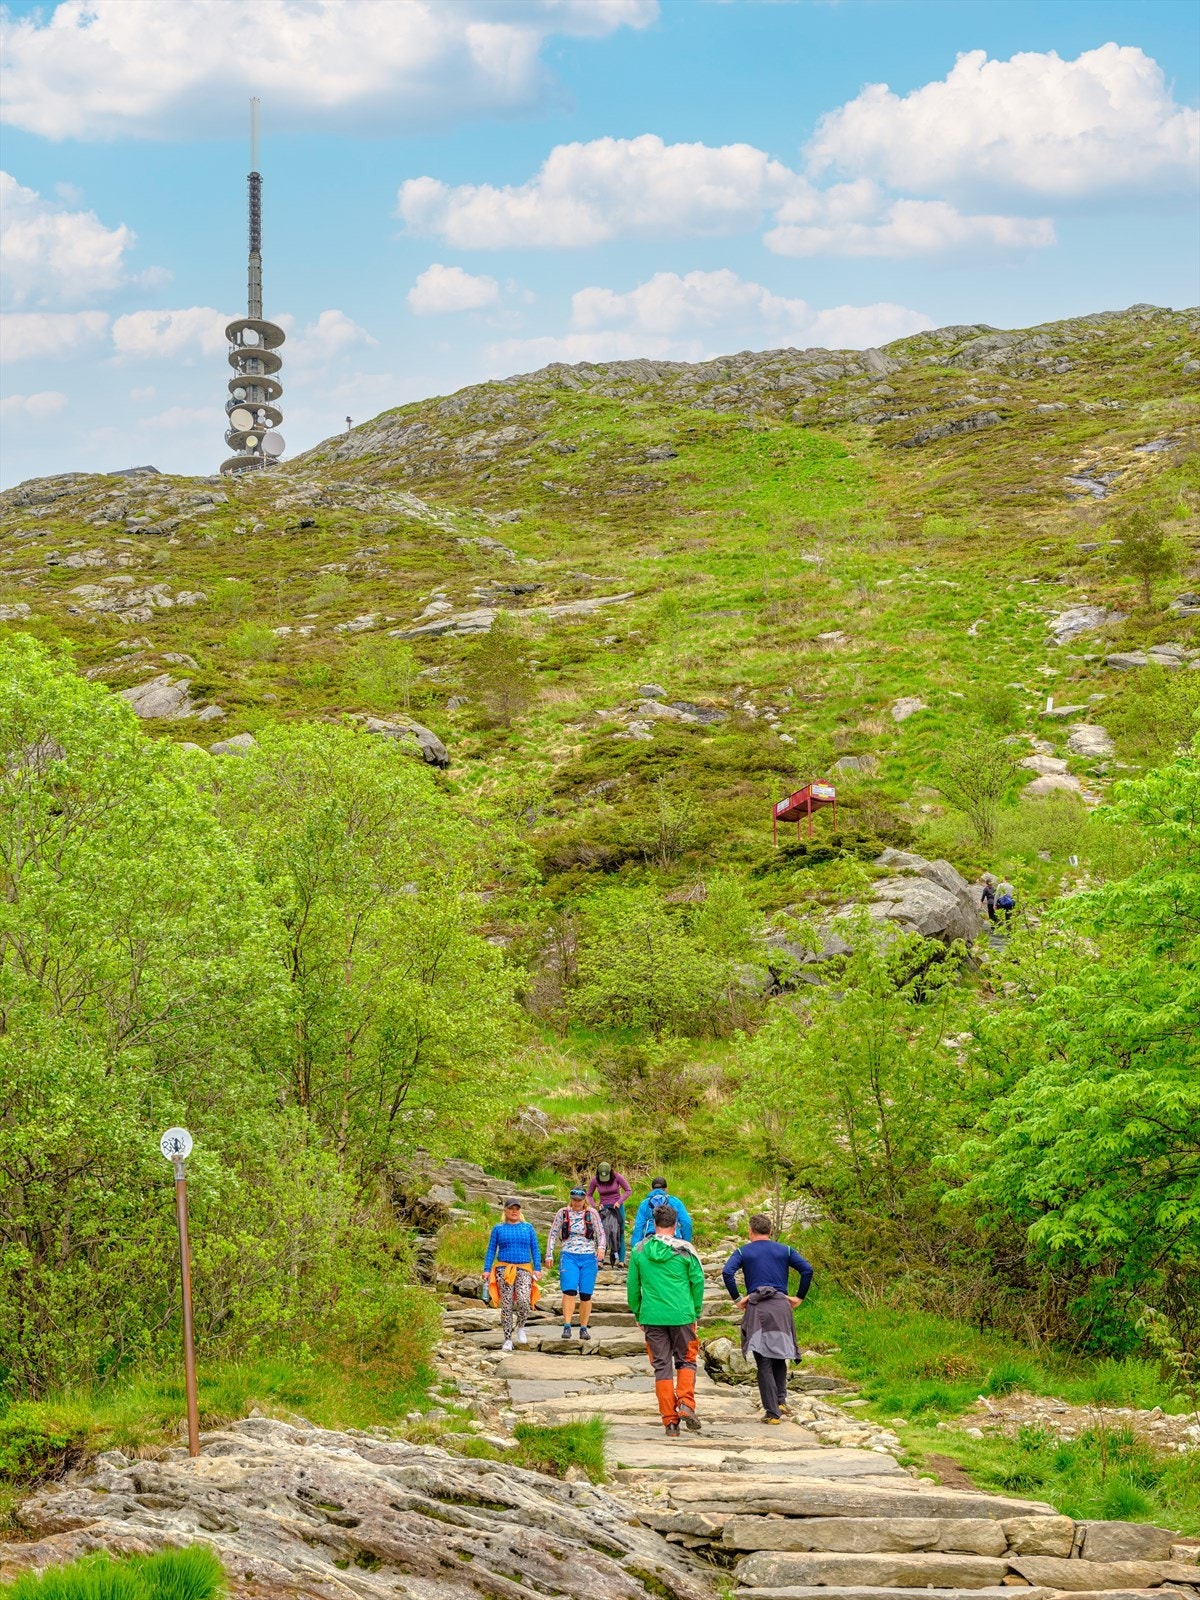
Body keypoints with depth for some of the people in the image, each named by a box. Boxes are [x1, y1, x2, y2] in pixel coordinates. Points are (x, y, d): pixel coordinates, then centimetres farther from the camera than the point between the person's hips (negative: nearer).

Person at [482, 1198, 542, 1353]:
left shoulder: (528, 1228, 11)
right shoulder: (498, 1229, 9)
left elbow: (535, 1250, 12)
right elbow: (491, 1250, 10)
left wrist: (537, 1269, 2)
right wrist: (486, 1270, 2)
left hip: (524, 1270, 0)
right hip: (504, 1269, 0)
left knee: (523, 1300, -20)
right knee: (506, 1304, -4)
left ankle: (521, 1327, 7)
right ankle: (508, 1339, 5)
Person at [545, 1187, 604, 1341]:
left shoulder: (592, 1213, 3)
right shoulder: (563, 1213, 4)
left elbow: (601, 1233, 7)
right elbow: (553, 1234, 10)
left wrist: (601, 1248, -13)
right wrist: (549, 1255, 6)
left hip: (588, 1257, 1)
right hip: (569, 1257, -1)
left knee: (586, 1295, 2)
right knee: (569, 1291, -16)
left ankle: (584, 1328, 11)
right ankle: (567, 1326, -17)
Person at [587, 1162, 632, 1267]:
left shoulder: (617, 1177, -12)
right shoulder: (595, 1180, -7)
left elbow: (629, 1190, -4)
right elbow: (589, 1195, 7)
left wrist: (619, 1202, -15)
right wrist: (595, 1205, -10)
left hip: (617, 1207, -1)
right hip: (603, 1208, 1)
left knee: (620, 1234, -3)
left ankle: (621, 1260, -2)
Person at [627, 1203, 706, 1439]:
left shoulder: (639, 1251, 1)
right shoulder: (684, 1250, -4)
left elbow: (632, 1286, 6)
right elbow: (698, 1282, 1)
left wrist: (638, 1313, 18)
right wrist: (696, 1313, 14)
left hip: (652, 1317, 1)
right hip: (681, 1316, -1)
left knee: (662, 1366, 7)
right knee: (686, 1361, 15)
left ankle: (670, 1420, 4)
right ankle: (686, 1404, -7)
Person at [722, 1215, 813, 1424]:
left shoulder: (743, 1252, 8)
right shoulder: (784, 1250, 12)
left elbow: (727, 1272, -10)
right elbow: (807, 1270, 0)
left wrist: (736, 1299, -3)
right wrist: (799, 1297, 6)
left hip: (756, 1310, -1)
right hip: (781, 1306, 1)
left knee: (764, 1363, 0)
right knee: (779, 1356, 18)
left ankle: (772, 1412, -4)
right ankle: (781, 1400, 3)